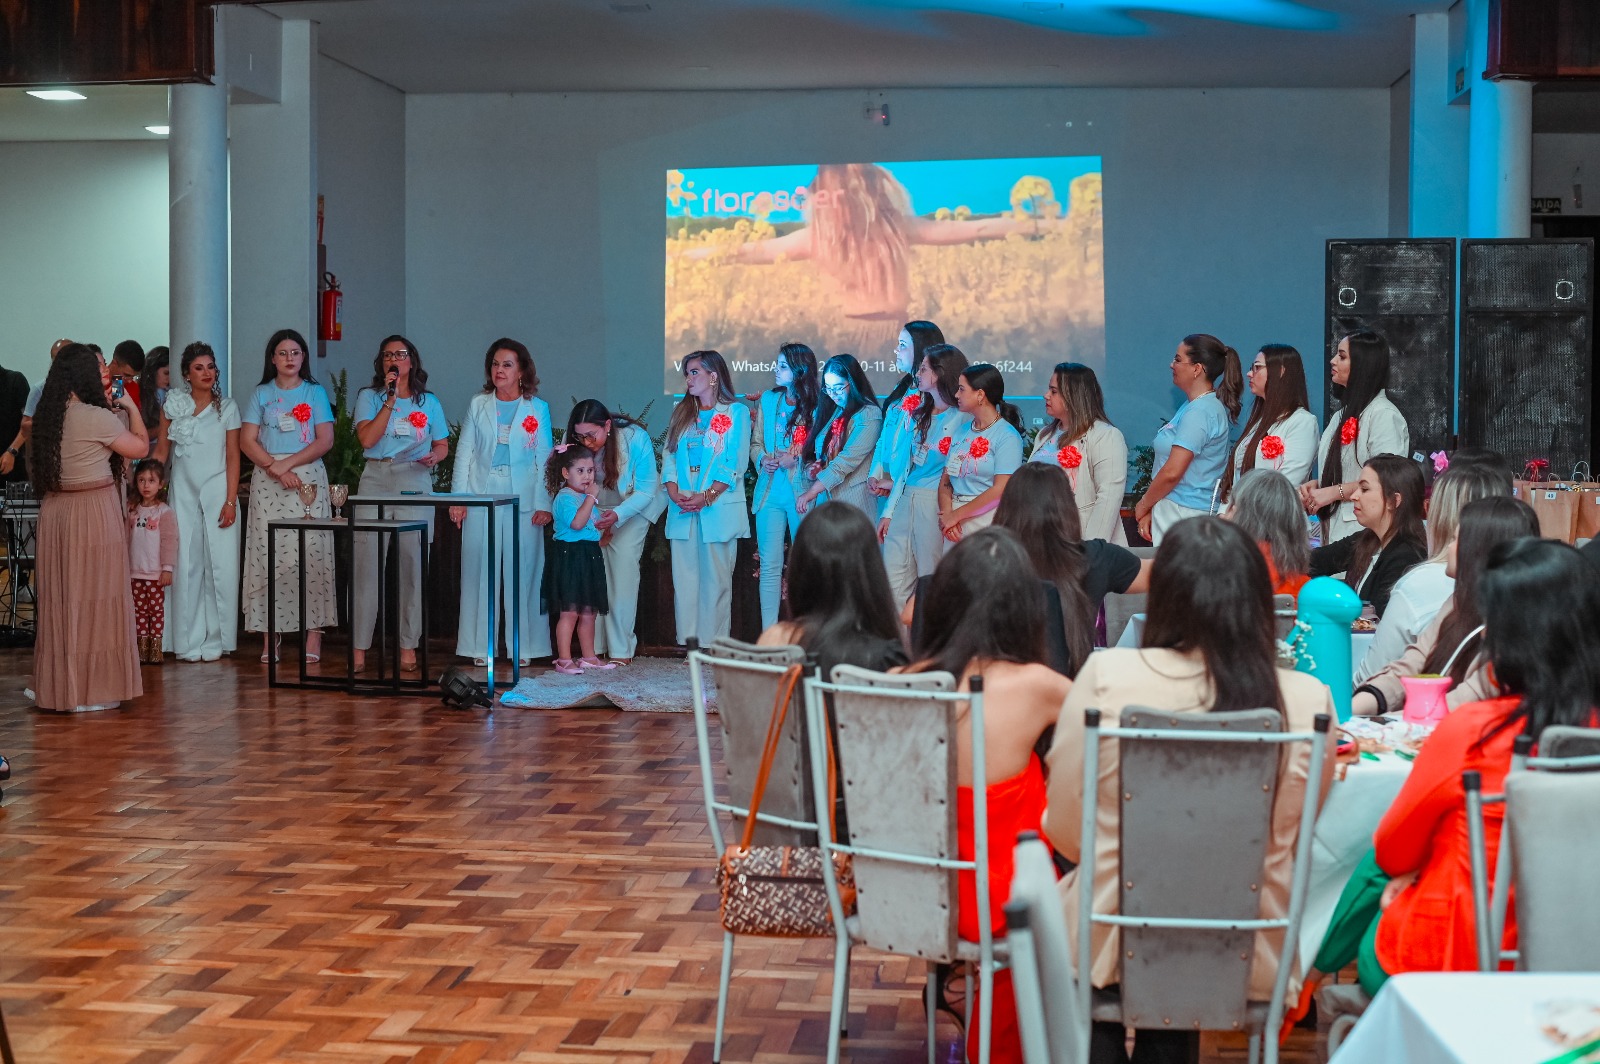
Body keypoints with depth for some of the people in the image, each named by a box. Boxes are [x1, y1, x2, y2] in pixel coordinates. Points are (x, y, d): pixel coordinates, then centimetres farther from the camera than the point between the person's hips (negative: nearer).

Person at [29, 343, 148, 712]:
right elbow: (140, 447, -4)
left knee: (60, 600, 12)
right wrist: (131, 407, 10)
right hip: (95, 514, -7)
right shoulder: (97, 417, -16)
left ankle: (58, 687, 20)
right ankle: (91, 689, 5)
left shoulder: (48, 415, 5)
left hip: (55, 513, 7)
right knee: (94, 599, 0)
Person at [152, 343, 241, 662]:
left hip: (217, 492, -1)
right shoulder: (173, 403, 6)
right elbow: (161, 450, 9)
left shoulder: (227, 407, 4)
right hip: (183, 492, 1)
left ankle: (215, 640, 5)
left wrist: (230, 501, -7)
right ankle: (188, 642, 7)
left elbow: (232, 457, 1)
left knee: (220, 564, -4)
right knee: (186, 564, 1)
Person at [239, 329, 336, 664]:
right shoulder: (260, 394, 12)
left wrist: (288, 463, -10)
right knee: (268, 553, -5)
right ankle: (269, 635, -4)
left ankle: (314, 632, -8)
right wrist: (275, 468, -11)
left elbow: (325, 440, 1)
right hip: (267, 481, 1)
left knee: (311, 552, -8)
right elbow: (247, 441, 4)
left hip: (308, 477, -1)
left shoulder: (315, 392, 10)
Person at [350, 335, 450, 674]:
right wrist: (390, 400, -8)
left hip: (415, 482, 1)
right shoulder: (369, 397, 10)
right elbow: (367, 439, -5)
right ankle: (359, 647, -4)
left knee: (412, 562, -2)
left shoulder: (428, 401, 14)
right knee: (367, 562, -6)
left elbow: (443, 445, 16)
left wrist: (433, 457, -7)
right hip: (376, 480, -1)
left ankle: (409, 646, 5)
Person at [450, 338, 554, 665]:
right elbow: (464, 452, 9)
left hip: (523, 500, -1)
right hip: (482, 498, 1)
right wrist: (458, 498, 0)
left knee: (522, 571, -2)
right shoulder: (478, 405, 10)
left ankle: (523, 647, 5)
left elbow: (544, 459, 3)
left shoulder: (538, 408, 6)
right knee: (481, 571, 1)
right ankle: (481, 647, 7)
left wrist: (543, 504, -5)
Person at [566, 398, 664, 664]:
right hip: (595, 509, 3)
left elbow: (646, 490, -22)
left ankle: (621, 648, -16)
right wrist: (592, 524, -21)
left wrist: (618, 515, -37)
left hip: (634, 505, -3)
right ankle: (595, 646, -7)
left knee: (624, 561, -18)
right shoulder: (575, 443, -20)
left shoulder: (636, 438, -29)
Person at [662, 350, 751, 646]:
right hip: (682, 510, 5)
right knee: (685, 579, 1)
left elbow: (735, 463, -5)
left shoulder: (736, 412, 3)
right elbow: (669, 456, 12)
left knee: (716, 580, -4)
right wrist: (674, 492, -6)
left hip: (719, 508, -5)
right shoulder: (681, 412, 18)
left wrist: (707, 497, -15)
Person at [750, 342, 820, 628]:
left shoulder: (817, 404, -3)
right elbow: (755, 443, 16)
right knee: (769, 567, 2)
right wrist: (763, 459, -4)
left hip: (802, 492, -4)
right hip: (770, 490, 4)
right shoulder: (768, 399, 12)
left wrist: (795, 459, -15)